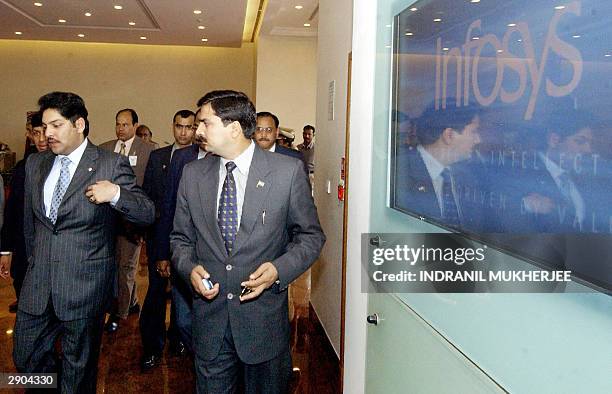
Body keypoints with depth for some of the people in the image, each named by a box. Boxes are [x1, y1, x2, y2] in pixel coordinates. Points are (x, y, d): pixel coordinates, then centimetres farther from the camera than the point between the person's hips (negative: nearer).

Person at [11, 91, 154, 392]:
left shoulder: (111, 165, -8)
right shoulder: (35, 164, 9)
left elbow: (148, 213, -11)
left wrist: (116, 193, -28)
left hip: (85, 285, -5)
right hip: (37, 283, 5)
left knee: (78, 369, 12)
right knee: (25, 359, 15)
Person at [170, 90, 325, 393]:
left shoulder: (288, 171, -8)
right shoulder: (193, 174, 3)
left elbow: (310, 235, -1)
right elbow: (181, 237, 11)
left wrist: (280, 269, -18)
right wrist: (190, 269, -10)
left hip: (264, 319, -2)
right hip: (209, 317, 3)